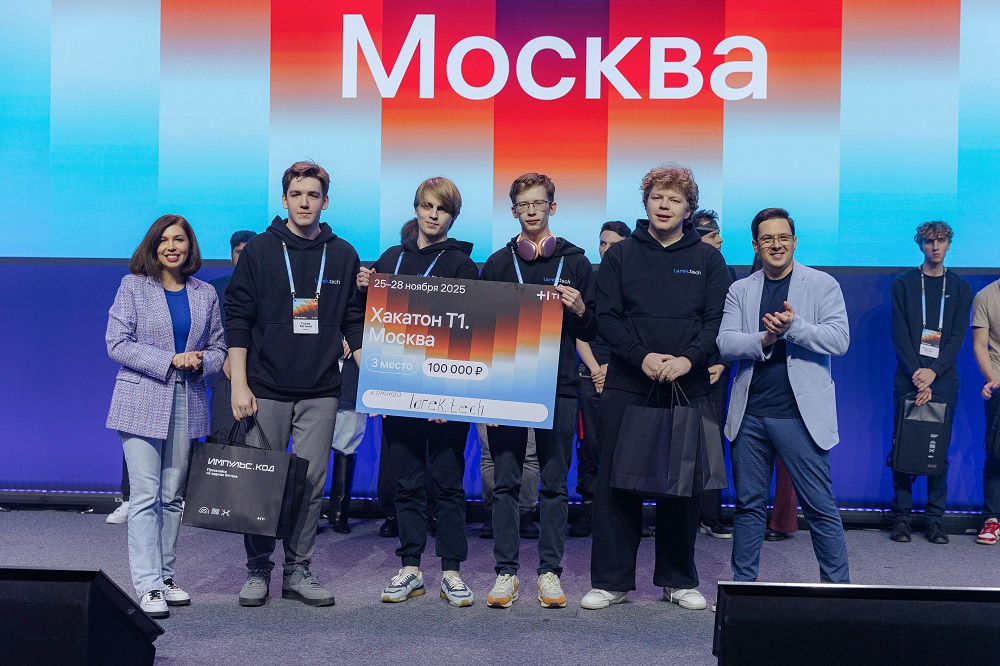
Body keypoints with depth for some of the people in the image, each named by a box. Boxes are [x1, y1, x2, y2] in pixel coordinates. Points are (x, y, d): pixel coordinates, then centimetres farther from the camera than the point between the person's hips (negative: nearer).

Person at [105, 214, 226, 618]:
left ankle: (166, 575, 18)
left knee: (173, 495, 8)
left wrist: (201, 360, -8)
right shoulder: (133, 287, 2)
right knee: (146, 495, -7)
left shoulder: (205, 294, 12)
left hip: (187, 403, 3)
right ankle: (148, 585, -4)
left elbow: (219, 348, 16)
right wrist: (170, 360, -14)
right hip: (142, 403, -3)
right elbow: (118, 343, -6)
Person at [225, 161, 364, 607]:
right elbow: (237, 320, 0)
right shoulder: (260, 250, 2)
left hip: (321, 391, 2)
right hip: (266, 389, -1)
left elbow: (354, 325, 11)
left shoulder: (343, 255, 8)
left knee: (312, 481, 3)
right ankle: (258, 570, 17)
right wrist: (239, 384, -7)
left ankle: (298, 570, 15)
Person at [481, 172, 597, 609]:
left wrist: (580, 310, -11)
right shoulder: (497, 263, 11)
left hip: (559, 386, -1)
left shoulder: (575, 262, 8)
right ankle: (506, 572, 9)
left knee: (555, 483, 3)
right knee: (505, 482, 2)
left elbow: (593, 331, 9)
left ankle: (550, 571, 11)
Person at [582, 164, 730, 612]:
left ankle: (678, 579, 20)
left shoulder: (707, 260, 9)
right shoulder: (620, 255, 7)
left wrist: (688, 358, -17)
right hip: (627, 386, 0)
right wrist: (642, 356, -15)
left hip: (688, 387, 1)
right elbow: (607, 317, 0)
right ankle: (611, 580, 11)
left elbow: (718, 320, 0)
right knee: (616, 482, 1)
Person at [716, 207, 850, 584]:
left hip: (799, 415, -3)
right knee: (749, 504, 12)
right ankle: (743, 584, 23)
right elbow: (725, 343, 0)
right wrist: (763, 339, -17)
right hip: (750, 415, 3)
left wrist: (792, 326, -20)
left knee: (820, 507, 0)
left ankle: (838, 587, 12)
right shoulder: (740, 291, 11)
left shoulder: (822, 285, 3)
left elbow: (839, 340, -8)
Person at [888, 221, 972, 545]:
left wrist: (933, 372, -11)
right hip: (909, 379, -1)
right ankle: (901, 518, 3)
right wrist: (917, 375, -12)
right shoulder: (903, 284, 7)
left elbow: (958, 336, 3)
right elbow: (900, 335, -1)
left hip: (943, 380, 1)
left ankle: (934, 520, 6)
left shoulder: (960, 288, 11)